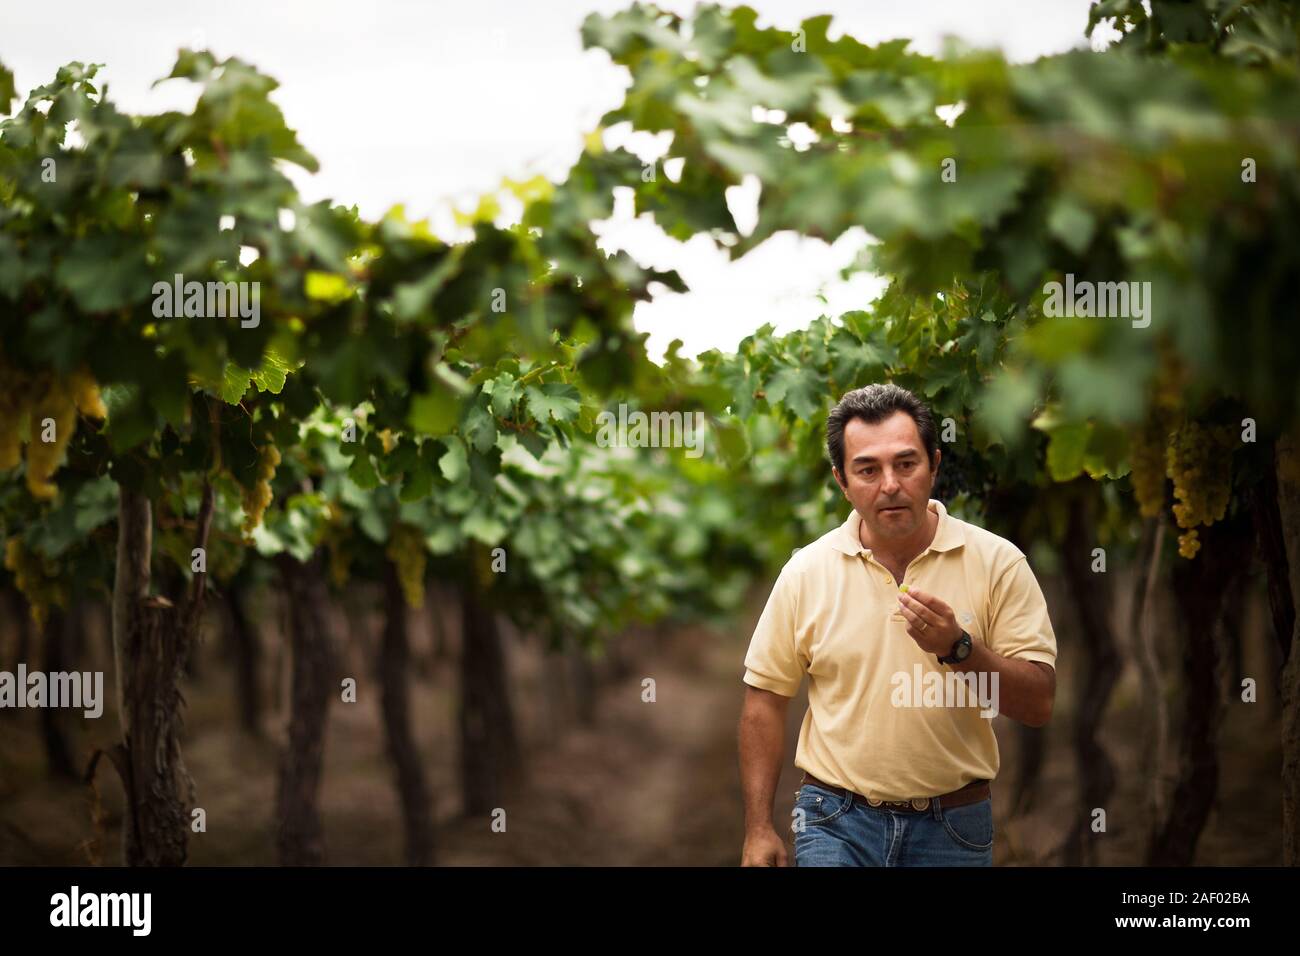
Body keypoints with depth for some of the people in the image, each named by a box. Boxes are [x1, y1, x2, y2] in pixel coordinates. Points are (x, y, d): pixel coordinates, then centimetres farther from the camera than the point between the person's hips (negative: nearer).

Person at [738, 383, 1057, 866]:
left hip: (954, 827, 0)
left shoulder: (998, 562, -5)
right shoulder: (805, 571, -1)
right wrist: (759, 830, 1)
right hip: (835, 823, 0)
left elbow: (1039, 705, -7)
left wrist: (958, 648, -23)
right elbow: (766, 699, 4)